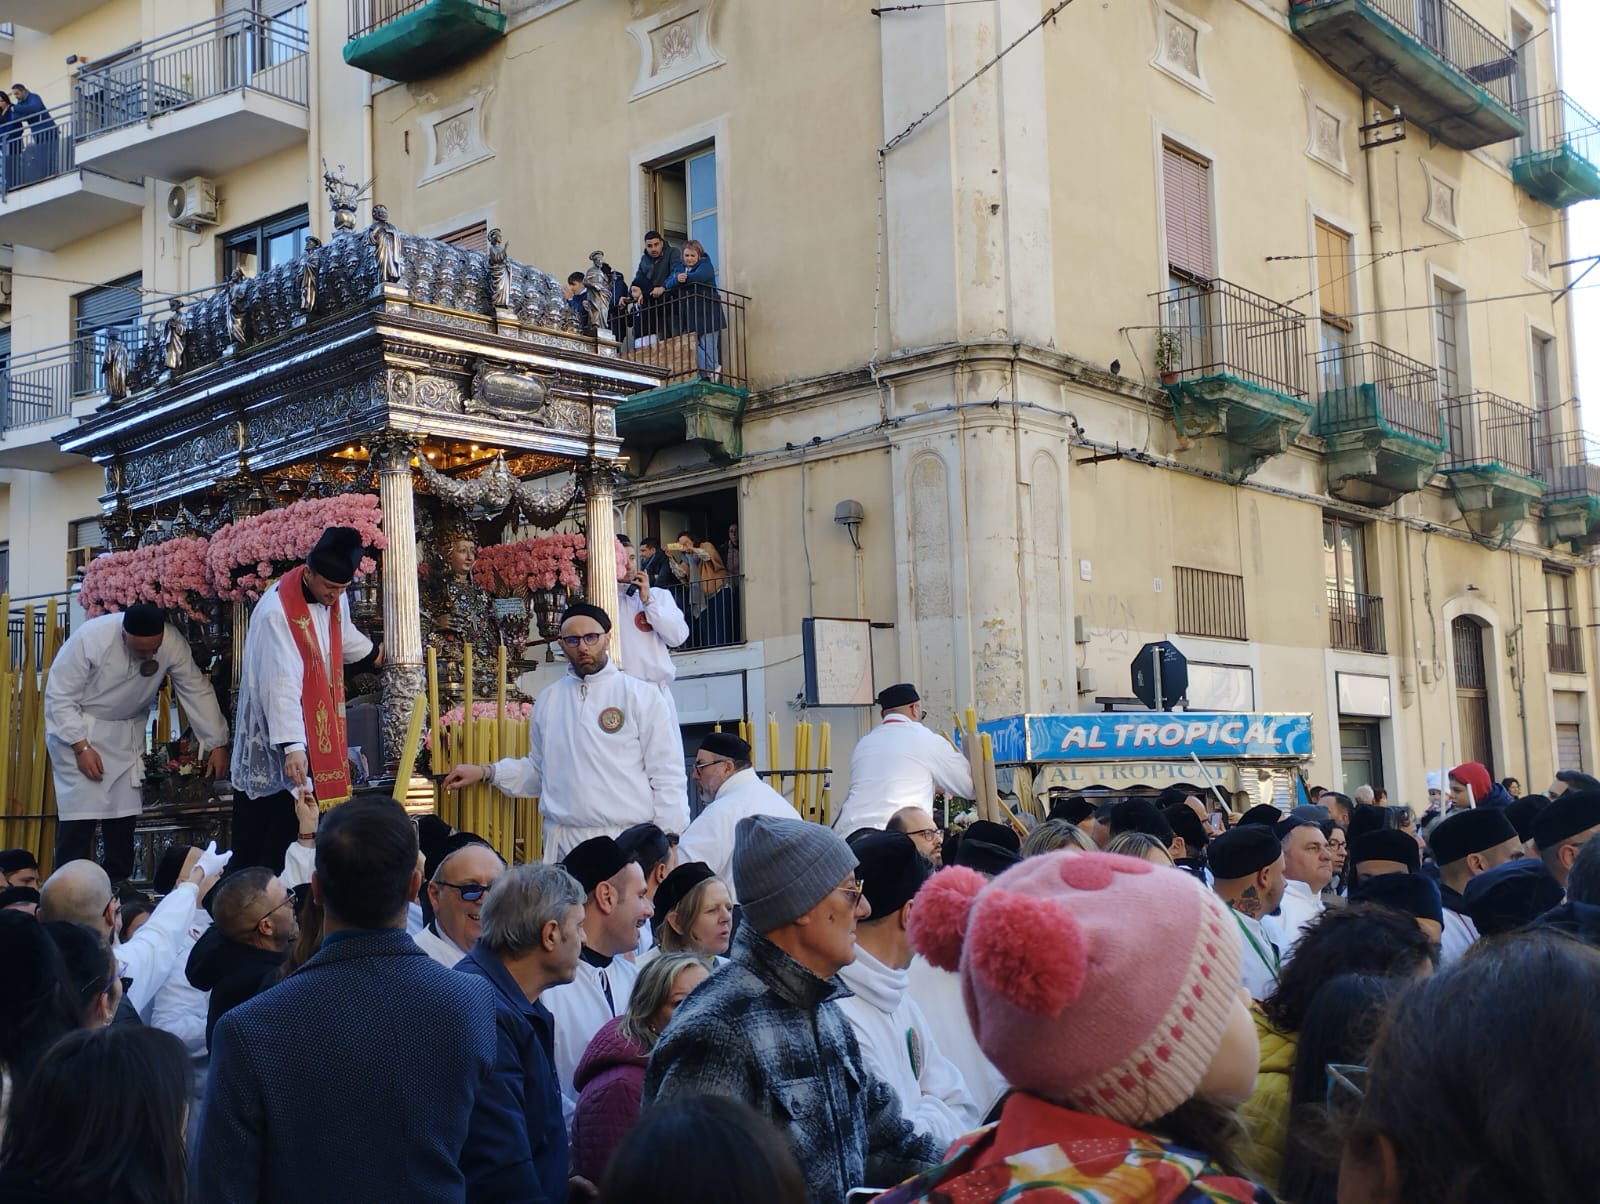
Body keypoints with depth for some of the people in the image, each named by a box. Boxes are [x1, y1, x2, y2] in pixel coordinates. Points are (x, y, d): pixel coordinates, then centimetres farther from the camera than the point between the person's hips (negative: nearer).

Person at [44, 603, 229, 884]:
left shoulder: (173, 643, -20)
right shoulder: (90, 638, -29)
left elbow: (198, 691, -11)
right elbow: (59, 697, -21)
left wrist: (217, 744, -10)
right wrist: (81, 747, -23)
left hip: (126, 732, 4)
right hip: (76, 727, -4)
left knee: (124, 815, 3)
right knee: (80, 815, -14)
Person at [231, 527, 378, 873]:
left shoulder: (334, 596, 1)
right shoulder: (276, 611, -24)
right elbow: (282, 684, -29)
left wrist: (372, 652, 45)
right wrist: (292, 745, -34)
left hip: (318, 726, 8)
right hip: (275, 740, -8)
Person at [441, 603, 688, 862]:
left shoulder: (641, 695, 2)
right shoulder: (549, 699, 13)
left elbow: (667, 776, 0)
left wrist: (668, 843, -6)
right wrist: (485, 773, 11)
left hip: (627, 840, -3)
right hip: (563, 844, 3)